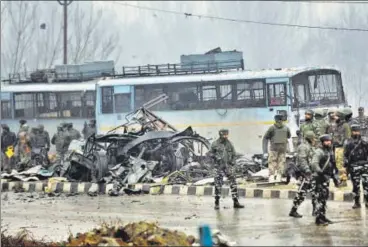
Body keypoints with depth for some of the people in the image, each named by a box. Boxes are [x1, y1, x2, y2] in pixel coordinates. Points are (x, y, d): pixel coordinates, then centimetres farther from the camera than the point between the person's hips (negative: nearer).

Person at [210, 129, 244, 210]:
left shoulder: (229, 144, 6)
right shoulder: (215, 144, -2)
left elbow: (233, 154, 16)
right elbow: (211, 153, 4)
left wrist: (233, 161, 3)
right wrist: (216, 157, -12)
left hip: (228, 165, 3)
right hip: (219, 166, -2)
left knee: (233, 183, -3)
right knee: (218, 184, 0)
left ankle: (236, 202, 1)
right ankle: (217, 203, 11)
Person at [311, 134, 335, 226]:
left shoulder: (329, 151, 16)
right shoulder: (319, 152, -14)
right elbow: (314, 163, -27)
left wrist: (333, 174, 25)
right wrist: (320, 172, -32)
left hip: (326, 178, 10)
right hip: (320, 178, -10)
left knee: (325, 198, 16)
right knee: (320, 198, -10)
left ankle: (322, 216, 25)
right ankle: (318, 219, -8)